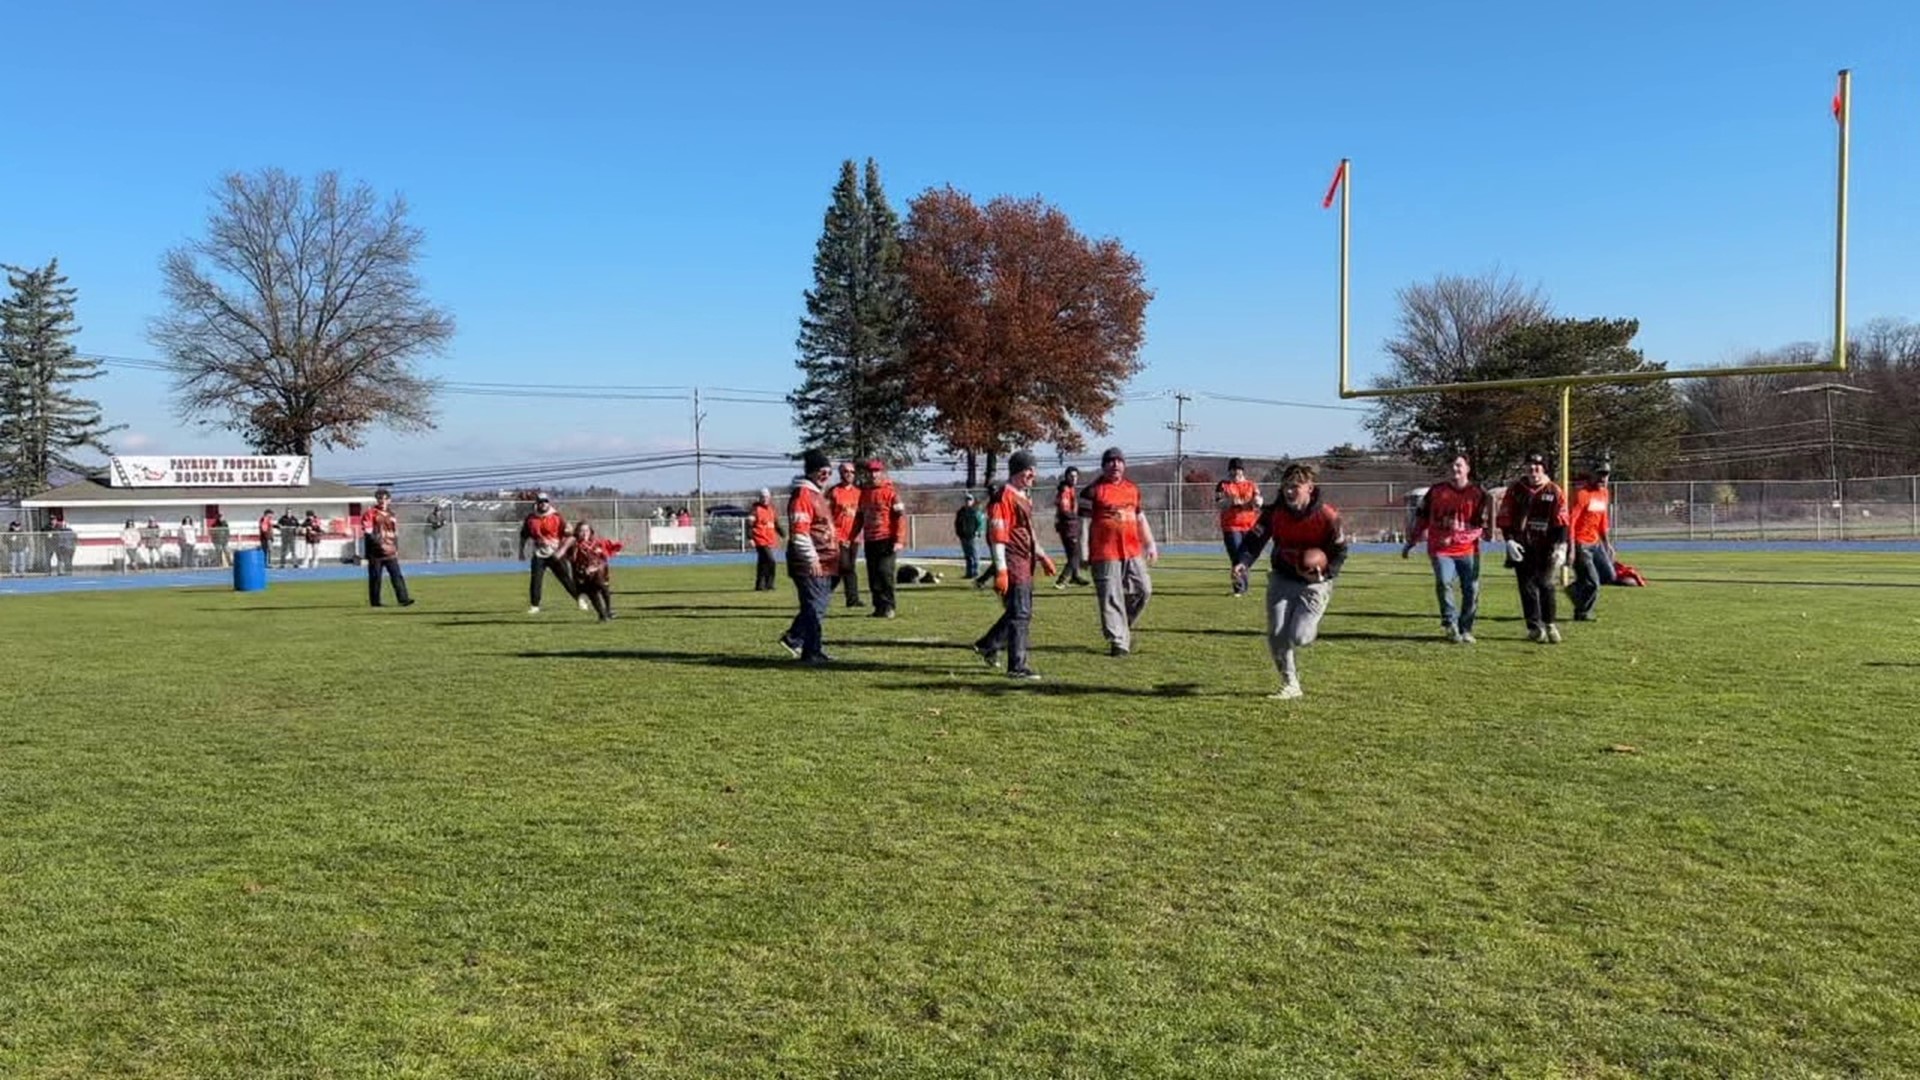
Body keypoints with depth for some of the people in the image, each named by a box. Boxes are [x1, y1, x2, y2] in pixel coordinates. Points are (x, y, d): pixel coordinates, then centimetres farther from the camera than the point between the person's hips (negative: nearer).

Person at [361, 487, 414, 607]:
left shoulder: (391, 515, 16)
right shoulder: (370, 513, -2)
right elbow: (367, 532, -11)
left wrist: (396, 548, 16)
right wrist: (379, 543, -20)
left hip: (390, 552, 4)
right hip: (376, 552, -4)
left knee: (397, 575, -5)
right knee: (375, 578, 2)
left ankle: (403, 599, -11)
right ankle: (375, 601, 10)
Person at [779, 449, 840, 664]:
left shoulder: (818, 494, 19)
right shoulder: (802, 495, -13)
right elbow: (799, 532, -20)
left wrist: (835, 551, 27)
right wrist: (811, 559, -22)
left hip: (825, 564, 10)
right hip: (811, 565, -10)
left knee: (818, 605, 15)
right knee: (815, 608, -6)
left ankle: (794, 638, 24)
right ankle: (813, 653, -1)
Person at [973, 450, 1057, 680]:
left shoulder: (1025, 497, 16)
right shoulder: (1004, 497, -14)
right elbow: (997, 535, -18)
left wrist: (1041, 556, 25)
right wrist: (1000, 570, -22)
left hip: (1026, 563, 10)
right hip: (1013, 563, -10)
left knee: (1022, 612, 18)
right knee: (1020, 614, -7)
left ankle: (988, 645, 33)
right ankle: (1017, 666, -1)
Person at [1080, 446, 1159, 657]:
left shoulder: (1132, 489, 15)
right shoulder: (1093, 491, -3)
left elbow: (1140, 518, 23)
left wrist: (1150, 544, 20)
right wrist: (1083, 552, -8)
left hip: (1132, 552, 6)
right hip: (1105, 554, -6)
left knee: (1143, 590, 5)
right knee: (1111, 598, -5)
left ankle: (1125, 627, 25)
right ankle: (1118, 641, 0)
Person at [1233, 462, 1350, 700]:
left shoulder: (1327, 517, -15)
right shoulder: (1274, 512, -8)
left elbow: (1340, 552, -5)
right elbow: (1255, 538, -11)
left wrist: (1325, 573, -23)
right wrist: (1243, 561, -30)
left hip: (1313, 583, -3)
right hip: (1282, 580, 3)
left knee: (1298, 638, -14)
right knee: (1276, 636, -5)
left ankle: (1310, 626, 24)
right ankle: (1290, 685, 14)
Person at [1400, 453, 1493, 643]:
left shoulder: (1479, 493, 3)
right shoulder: (1436, 491, 7)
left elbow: (1483, 521, -3)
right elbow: (1420, 516, 14)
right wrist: (1410, 542, 15)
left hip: (1468, 550, 0)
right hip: (1440, 550, 0)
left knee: (1471, 590, 3)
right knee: (1444, 582, -22)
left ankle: (1465, 629, 19)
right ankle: (1450, 622, -8)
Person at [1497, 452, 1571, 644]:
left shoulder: (1555, 492, 2)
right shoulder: (1515, 489, 3)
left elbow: (1561, 521, 0)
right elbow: (1504, 518, 4)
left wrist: (1560, 546, -10)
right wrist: (1509, 540, -8)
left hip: (1545, 548, 0)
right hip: (1522, 548, 0)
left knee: (1546, 585, 1)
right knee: (1528, 586, 0)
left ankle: (1549, 625, 17)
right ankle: (1535, 628, 6)